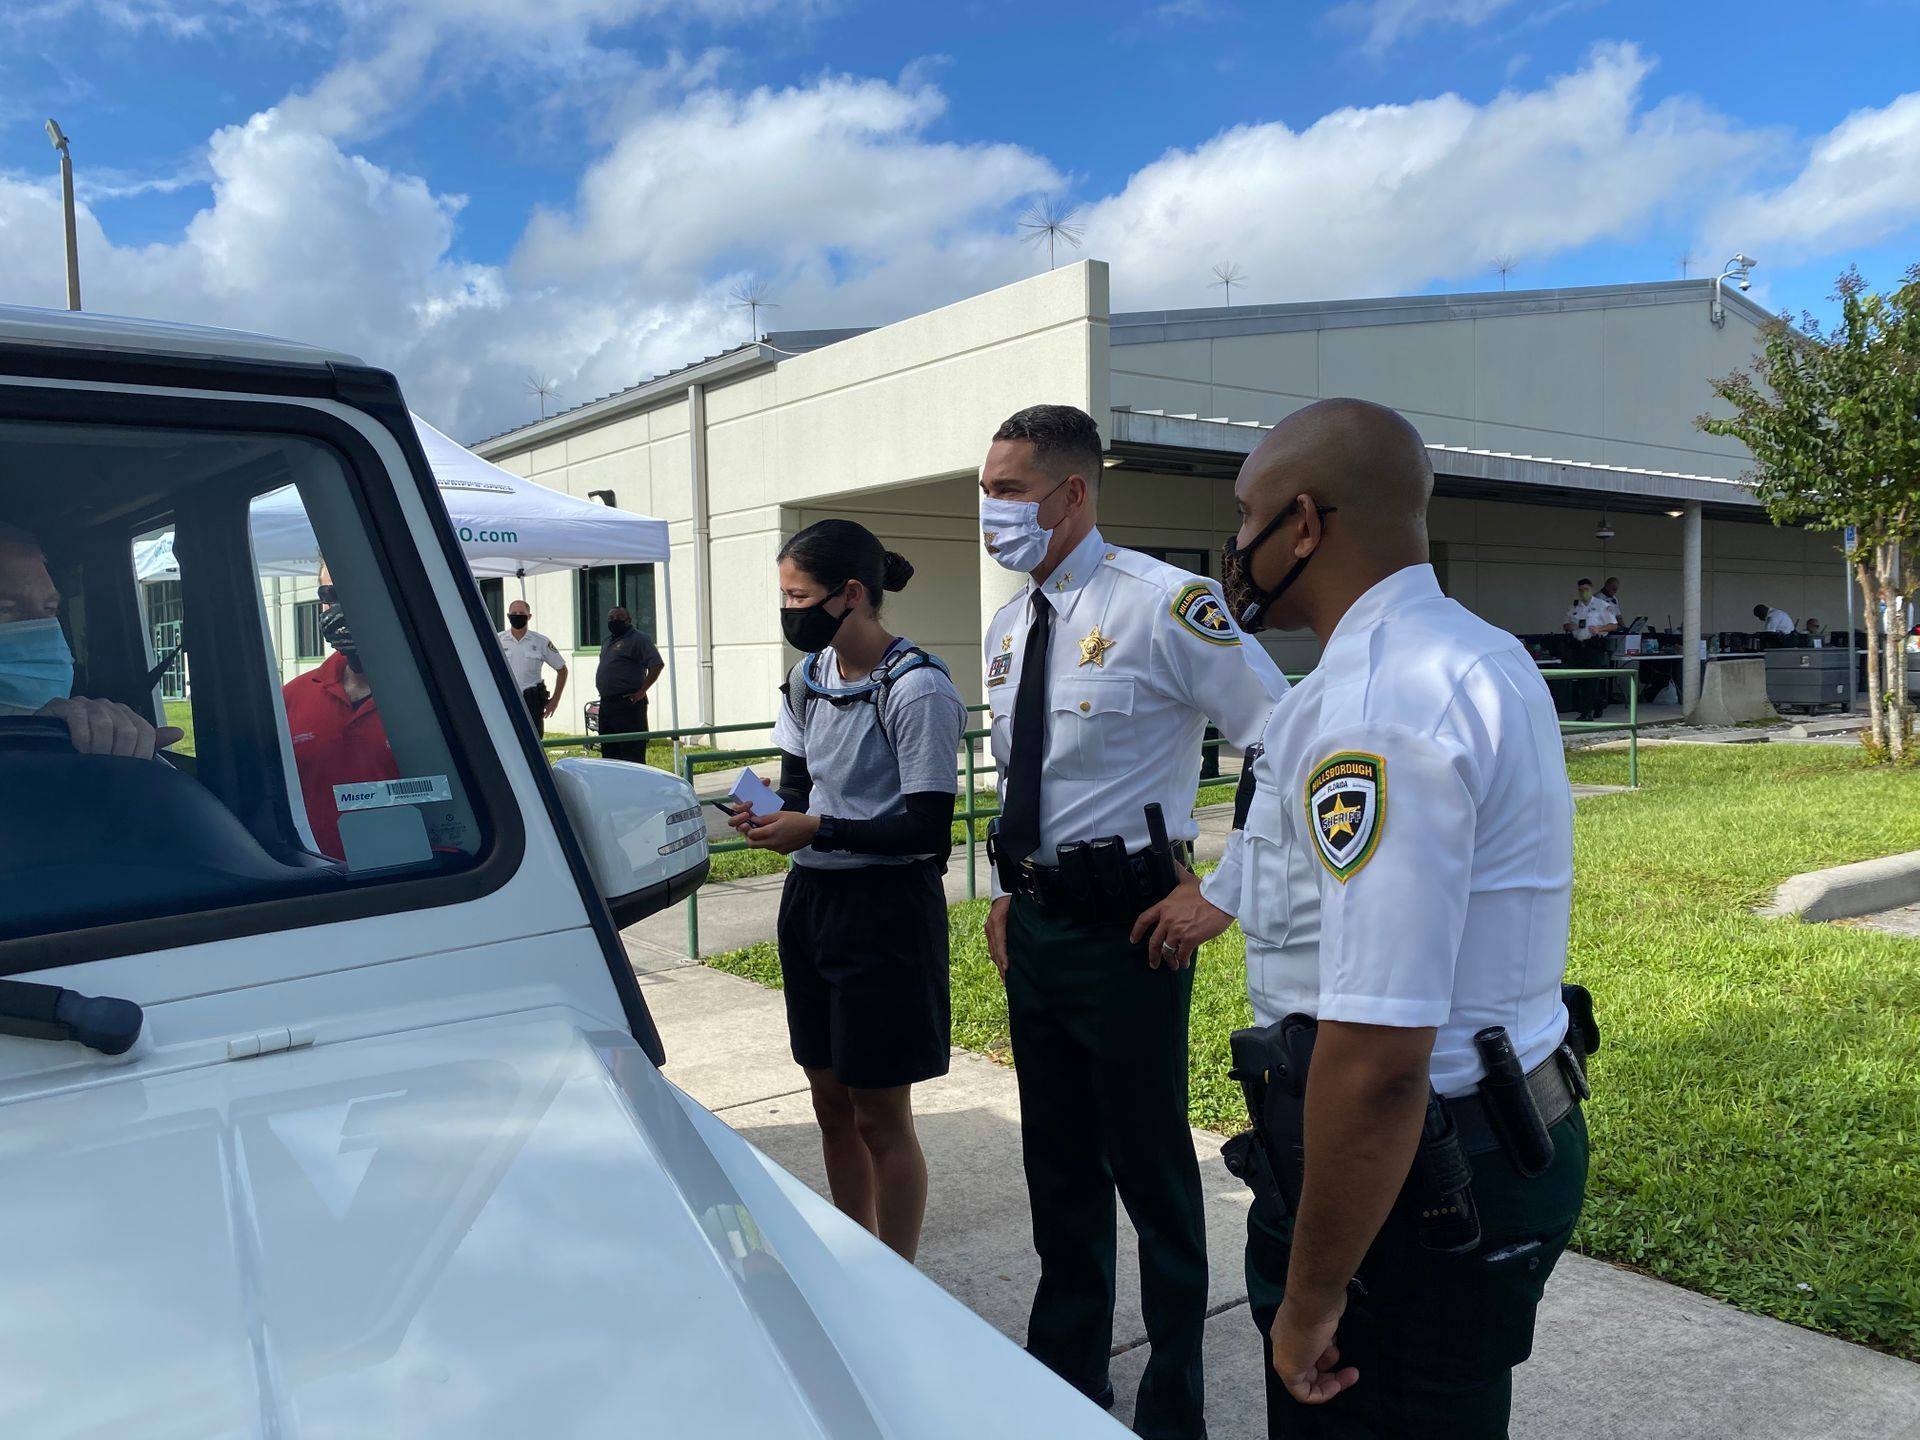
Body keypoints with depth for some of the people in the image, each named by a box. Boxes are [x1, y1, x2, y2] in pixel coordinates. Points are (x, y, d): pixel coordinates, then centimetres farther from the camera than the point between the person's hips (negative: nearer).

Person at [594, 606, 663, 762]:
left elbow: (657, 664, -18)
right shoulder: (606, 642, 20)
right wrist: (604, 694, 17)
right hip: (606, 704, 9)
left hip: (629, 704, -9)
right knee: (609, 754, 13)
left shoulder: (638, 639, -8)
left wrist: (641, 691, -19)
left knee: (632, 757, -9)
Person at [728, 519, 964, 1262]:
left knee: (880, 1115, 4)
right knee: (831, 1101, 17)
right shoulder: (809, 675, 7)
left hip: (886, 907, -7)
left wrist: (818, 829, -23)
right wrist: (770, 817, -7)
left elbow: (928, 826, -19)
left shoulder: (917, 688, -16)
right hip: (812, 896, 8)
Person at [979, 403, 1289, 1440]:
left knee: (1150, 1163, 7)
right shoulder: (1009, 625, 9)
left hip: (1127, 926, -7)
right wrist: (1008, 892, 15)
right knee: (1057, 1158, 19)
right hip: (1034, 924, 8)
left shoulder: (1160, 602, -15)